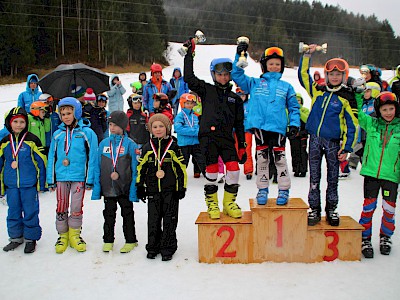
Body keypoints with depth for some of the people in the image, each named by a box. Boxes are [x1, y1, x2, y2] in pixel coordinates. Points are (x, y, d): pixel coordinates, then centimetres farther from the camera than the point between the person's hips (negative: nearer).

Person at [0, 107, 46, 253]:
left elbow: (41, 161, -3)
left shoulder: (32, 140, -6)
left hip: (29, 184, -4)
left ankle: (31, 238, 18)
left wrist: (42, 182, -3)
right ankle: (16, 237, 28)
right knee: (13, 212, 13)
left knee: (30, 212, 4)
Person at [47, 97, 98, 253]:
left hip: (79, 176, -3)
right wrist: (51, 180, 6)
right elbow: (52, 157, 10)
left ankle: (75, 234, 20)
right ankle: (63, 235, 22)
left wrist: (90, 180, -7)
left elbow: (92, 157, -4)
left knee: (76, 208, 2)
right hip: (61, 176, 3)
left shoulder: (87, 133, -4)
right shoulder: (58, 134, 6)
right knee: (61, 208, 8)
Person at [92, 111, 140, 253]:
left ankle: (131, 240, 23)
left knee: (127, 214, 10)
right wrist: (96, 188, 2)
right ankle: (108, 240, 28)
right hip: (107, 187, 3)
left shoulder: (130, 144, -7)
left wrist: (134, 190, -12)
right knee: (108, 214, 14)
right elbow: (98, 167, 6)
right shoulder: (104, 143, 3)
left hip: (125, 188, -3)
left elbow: (135, 169, -6)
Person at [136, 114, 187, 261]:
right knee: (153, 220, 8)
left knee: (169, 220, 3)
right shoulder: (147, 148, 6)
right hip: (153, 190, 2)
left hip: (171, 190, -2)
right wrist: (140, 187, 8)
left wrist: (181, 188, -2)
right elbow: (141, 168, 11)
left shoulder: (173, 147, -1)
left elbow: (181, 168, 0)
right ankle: (153, 247, 21)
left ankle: (168, 248, 13)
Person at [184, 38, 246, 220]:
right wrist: (189, 54, -1)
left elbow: (239, 123, 18)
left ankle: (229, 202, 8)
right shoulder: (206, 90, 11)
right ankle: (212, 202, 12)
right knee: (212, 169, -6)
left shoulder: (235, 98, 18)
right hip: (208, 135, -2)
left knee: (234, 168, -10)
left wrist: (242, 145, 11)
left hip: (226, 137, 2)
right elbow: (189, 78, -1)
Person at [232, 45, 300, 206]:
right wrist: (239, 56, -1)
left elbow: (294, 107, 14)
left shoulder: (286, 87, 14)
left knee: (280, 158, 0)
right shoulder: (254, 83, 13)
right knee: (262, 159, 6)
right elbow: (237, 75, 9)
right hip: (260, 127, 0)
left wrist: (294, 124, 1)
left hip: (279, 128, 0)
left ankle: (284, 190, 11)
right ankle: (262, 189, 18)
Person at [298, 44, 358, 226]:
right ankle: (314, 209, 16)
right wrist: (307, 55, 4)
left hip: (333, 142, -2)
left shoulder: (345, 99, 0)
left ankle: (331, 210, 22)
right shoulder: (317, 91, 8)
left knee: (333, 178, 8)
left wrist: (346, 148, -5)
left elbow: (352, 125, 0)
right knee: (314, 177, 6)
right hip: (315, 139, 2)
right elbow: (303, 75, 14)